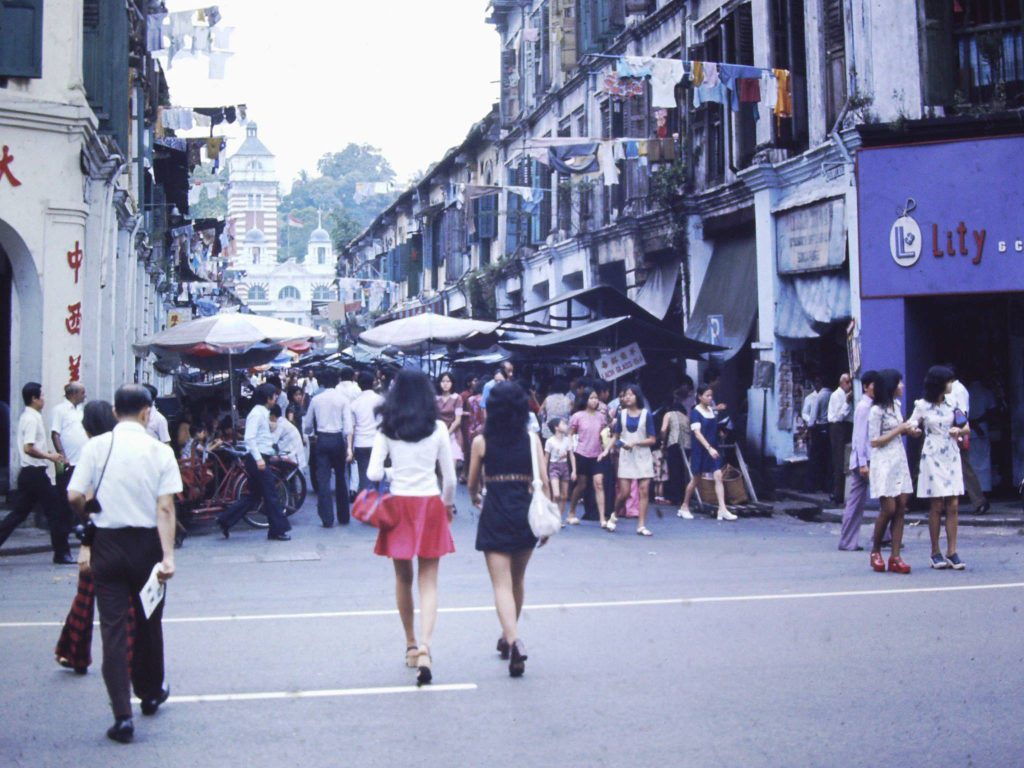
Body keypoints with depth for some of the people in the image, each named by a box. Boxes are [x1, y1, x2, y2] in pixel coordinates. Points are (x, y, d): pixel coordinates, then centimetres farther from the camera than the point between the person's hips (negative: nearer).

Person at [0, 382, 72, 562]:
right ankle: (62, 553, 5)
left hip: (27, 473, 9)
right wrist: (49, 456, -16)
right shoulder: (33, 418, -15)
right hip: (35, 473, -9)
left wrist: (46, 454, 15)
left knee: (19, 513, 11)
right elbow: (28, 448, -24)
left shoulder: (27, 417, 15)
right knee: (55, 511, -1)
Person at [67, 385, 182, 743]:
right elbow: (165, 508, -12)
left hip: (107, 542, 0)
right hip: (146, 542, 0)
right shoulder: (160, 451, -6)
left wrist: (89, 519, 13)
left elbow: (75, 496, -8)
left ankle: (122, 715, -3)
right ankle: (151, 692, 36)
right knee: (148, 622, 18)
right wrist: (168, 555, -14)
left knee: (113, 626, 2)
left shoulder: (96, 446, -5)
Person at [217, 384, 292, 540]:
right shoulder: (257, 413, -13)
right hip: (257, 459, -10)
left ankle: (225, 520, 15)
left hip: (260, 459, 10)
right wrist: (258, 459, -25)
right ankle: (277, 530, 3)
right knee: (271, 494, -4)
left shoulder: (263, 413, 16)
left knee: (254, 495, 12)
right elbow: (249, 438, -21)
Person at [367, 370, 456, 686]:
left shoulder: (387, 430, -2)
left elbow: (373, 473, -7)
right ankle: (425, 648, -16)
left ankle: (411, 645, 26)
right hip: (430, 506, -1)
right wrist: (449, 505, 18)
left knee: (403, 579, 16)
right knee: (428, 583, 2)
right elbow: (449, 476, 1)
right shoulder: (438, 429, -2)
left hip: (399, 506, 1)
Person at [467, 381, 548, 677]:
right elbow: (544, 480, -4)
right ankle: (509, 637, 36)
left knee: (502, 584, -4)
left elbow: (473, 484, 7)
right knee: (517, 581, 20)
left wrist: (475, 499, 29)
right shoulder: (531, 438, -1)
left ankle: (514, 642, -23)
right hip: (525, 513, 3)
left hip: (495, 516, -2)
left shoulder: (481, 442, -3)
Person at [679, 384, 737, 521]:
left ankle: (722, 510, -12)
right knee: (695, 479, 6)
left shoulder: (711, 410, 9)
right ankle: (684, 507, 22)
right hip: (701, 449, -5)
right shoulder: (695, 412, -11)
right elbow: (697, 433, -23)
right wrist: (709, 447, -32)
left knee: (718, 476, -7)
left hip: (712, 448, 5)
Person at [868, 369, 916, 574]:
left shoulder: (896, 405, 14)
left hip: (899, 459, 8)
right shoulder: (876, 411, -11)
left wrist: (907, 430, 6)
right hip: (883, 462, -8)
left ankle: (895, 557, 0)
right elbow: (874, 441, -13)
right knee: (888, 508, -9)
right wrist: (899, 429, -11)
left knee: (901, 508, 0)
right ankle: (875, 551, 10)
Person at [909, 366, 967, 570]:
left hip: (952, 456, 4)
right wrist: (912, 430, -24)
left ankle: (951, 552, 0)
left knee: (953, 506, -2)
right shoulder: (922, 406, -1)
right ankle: (935, 553, 5)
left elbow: (967, 427, 12)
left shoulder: (952, 403, 9)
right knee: (936, 506, -3)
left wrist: (958, 430, -10)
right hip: (933, 457, -4)